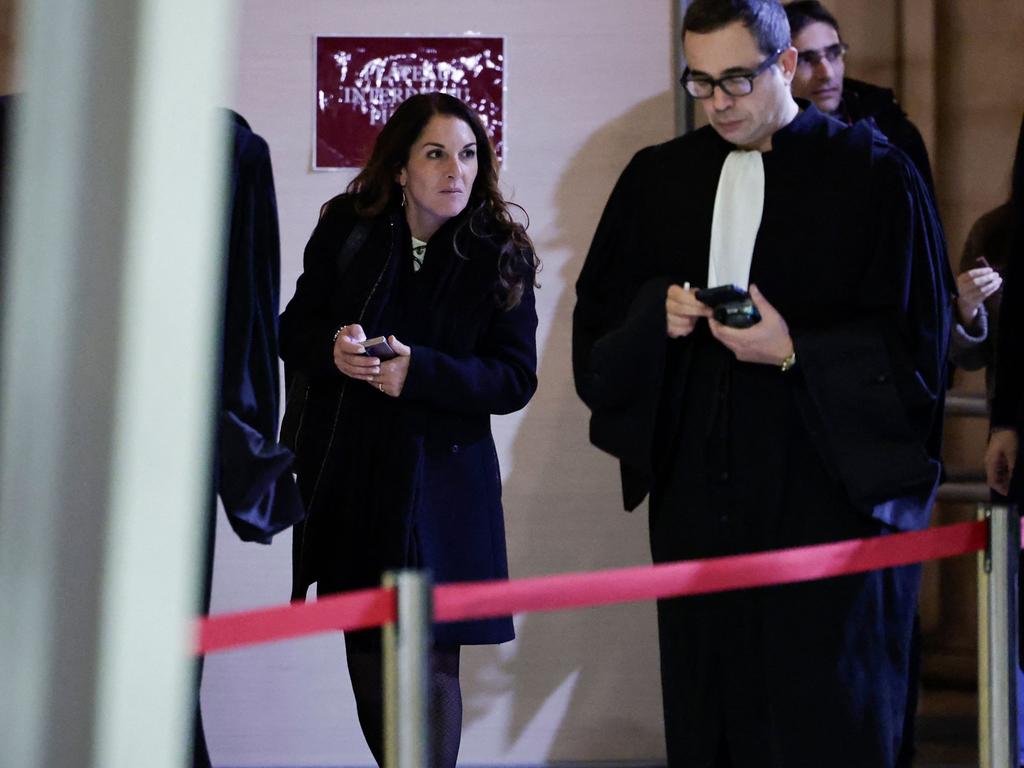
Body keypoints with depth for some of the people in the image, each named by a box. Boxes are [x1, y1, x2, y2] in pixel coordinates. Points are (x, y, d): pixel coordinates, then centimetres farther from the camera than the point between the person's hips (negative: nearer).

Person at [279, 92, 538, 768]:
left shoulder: (501, 255, -3)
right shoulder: (347, 231, 2)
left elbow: (515, 377, -6)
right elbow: (294, 331, 8)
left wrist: (420, 371, -20)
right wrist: (332, 349, -15)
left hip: (439, 478, -2)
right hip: (348, 476, 2)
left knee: (430, 660, -4)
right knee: (368, 659, 9)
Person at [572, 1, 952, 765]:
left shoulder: (872, 173, -2)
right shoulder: (657, 178, 11)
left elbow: (917, 341, -4)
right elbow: (596, 322, 13)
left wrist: (794, 352, -16)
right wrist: (656, 316, -7)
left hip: (831, 497, -4)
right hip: (696, 496, 4)